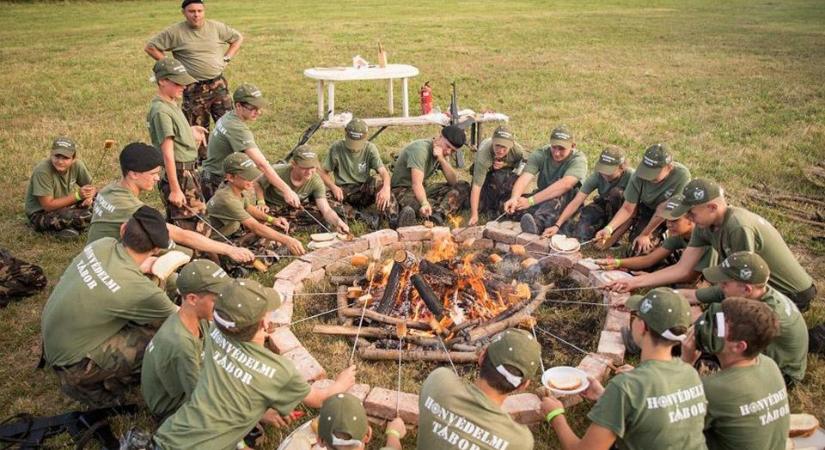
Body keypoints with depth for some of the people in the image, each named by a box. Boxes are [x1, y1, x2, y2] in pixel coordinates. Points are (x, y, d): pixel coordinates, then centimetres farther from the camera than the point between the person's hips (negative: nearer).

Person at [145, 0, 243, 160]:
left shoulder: (216, 27, 2)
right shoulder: (175, 32, -5)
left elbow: (238, 38, 16)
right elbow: (150, 47, 1)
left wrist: (226, 58, 5)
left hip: (218, 85, 2)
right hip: (193, 89, -2)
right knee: (197, 128, 6)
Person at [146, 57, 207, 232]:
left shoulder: (171, 104, 11)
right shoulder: (161, 110, -18)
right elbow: (168, 154, -21)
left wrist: (190, 131, 11)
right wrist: (174, 189, -22)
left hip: (189, 171, 10)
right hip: (177, 174, -10)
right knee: (192, 228, -7)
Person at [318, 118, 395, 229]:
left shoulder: (370, 148, -5)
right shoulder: (336, 148, -6)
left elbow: (383, 172, -17)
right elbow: (322, 172, -2)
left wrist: (386, 188, -40)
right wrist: (333, 186, -23)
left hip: (363, 190, 0)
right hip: (342, 192, 0)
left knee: (379, 182, -31)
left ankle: (393, 219, -36)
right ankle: (364, 215, -35)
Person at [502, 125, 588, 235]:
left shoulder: (578, 159, -18)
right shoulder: (540, 154, -9)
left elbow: (565, 184, -36)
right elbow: (524, 178, -25)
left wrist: (530, 201, -44)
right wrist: (514, 198, -47)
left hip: (568, 202, -4)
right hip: (543, 200, 5)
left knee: (560, 193, -39)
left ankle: (537, 223, -61)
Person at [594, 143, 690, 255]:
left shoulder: (682, 175, -34)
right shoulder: (639, 175, -25)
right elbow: (628, 208, -18)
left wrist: (645, 234, -20)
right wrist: (609, 228, -33)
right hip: (648, 211, 3)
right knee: (638, 251, -8)